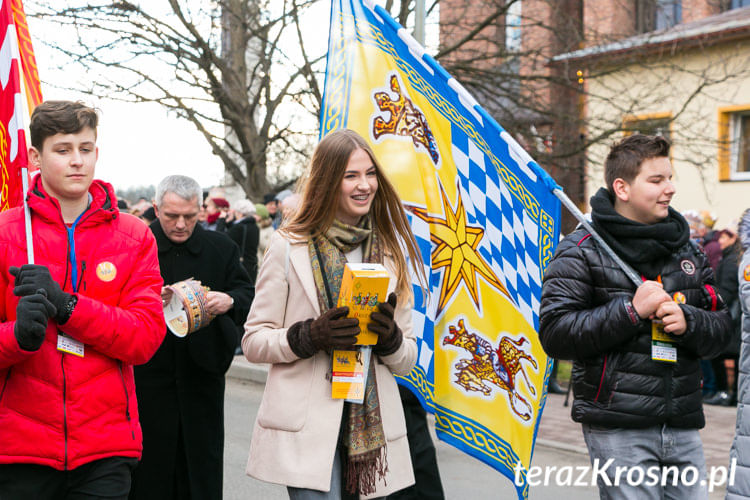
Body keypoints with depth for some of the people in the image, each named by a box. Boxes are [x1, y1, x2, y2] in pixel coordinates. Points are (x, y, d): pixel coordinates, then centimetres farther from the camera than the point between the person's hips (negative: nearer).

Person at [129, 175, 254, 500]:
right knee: (149, 472, 4)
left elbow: (249, 297, 5)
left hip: (201, 377, 2)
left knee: (201, 473, 6)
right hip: (148, 377, -2)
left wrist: (230, 301, -17)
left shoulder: (221, 248, 7)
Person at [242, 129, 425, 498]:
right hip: (308, 425, -4)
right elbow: (253, 342, 2)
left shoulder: (390, 252, 12)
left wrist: (390, 338, -8)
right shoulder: (290, 246, 1)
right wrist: (309, 336, -15)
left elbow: (407, 360, 14)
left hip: (373, 425, 4)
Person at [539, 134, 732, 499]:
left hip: (683, 427, 5)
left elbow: (721, 329, 16)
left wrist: (687, 321, -7)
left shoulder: (687, 250, 15)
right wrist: (630, 311, -17)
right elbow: (554, 334, -12)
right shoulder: (583, 251, -3)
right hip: (619, 429, -5)